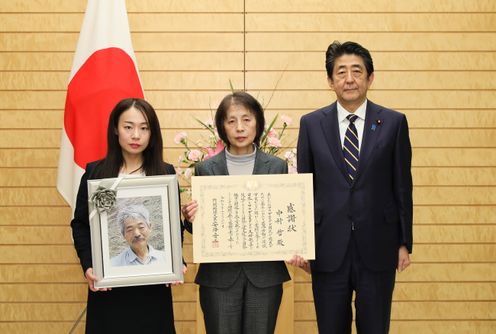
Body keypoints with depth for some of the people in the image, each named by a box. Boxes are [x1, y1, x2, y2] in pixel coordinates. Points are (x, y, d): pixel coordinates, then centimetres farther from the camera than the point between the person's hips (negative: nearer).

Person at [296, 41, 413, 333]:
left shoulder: (394, 123, 0)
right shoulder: (311, 124, 2)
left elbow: (402, 186, 2)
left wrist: (405, 243, 2)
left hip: (377, 247, 0)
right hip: (328, 248, 1)